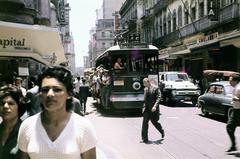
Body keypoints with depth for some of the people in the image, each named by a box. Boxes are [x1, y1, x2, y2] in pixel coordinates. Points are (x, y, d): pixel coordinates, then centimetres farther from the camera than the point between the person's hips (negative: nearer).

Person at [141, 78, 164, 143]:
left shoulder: (155, 89, -8)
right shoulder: (145, 89, 12)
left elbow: (159, 98, -15)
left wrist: (155, 106, -26)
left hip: (153, 109, -5)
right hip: (146, 109, 5)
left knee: (154, 122, 7)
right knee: (145, 123, -5)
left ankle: (162, 131, 37)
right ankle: (145, 138, 0)